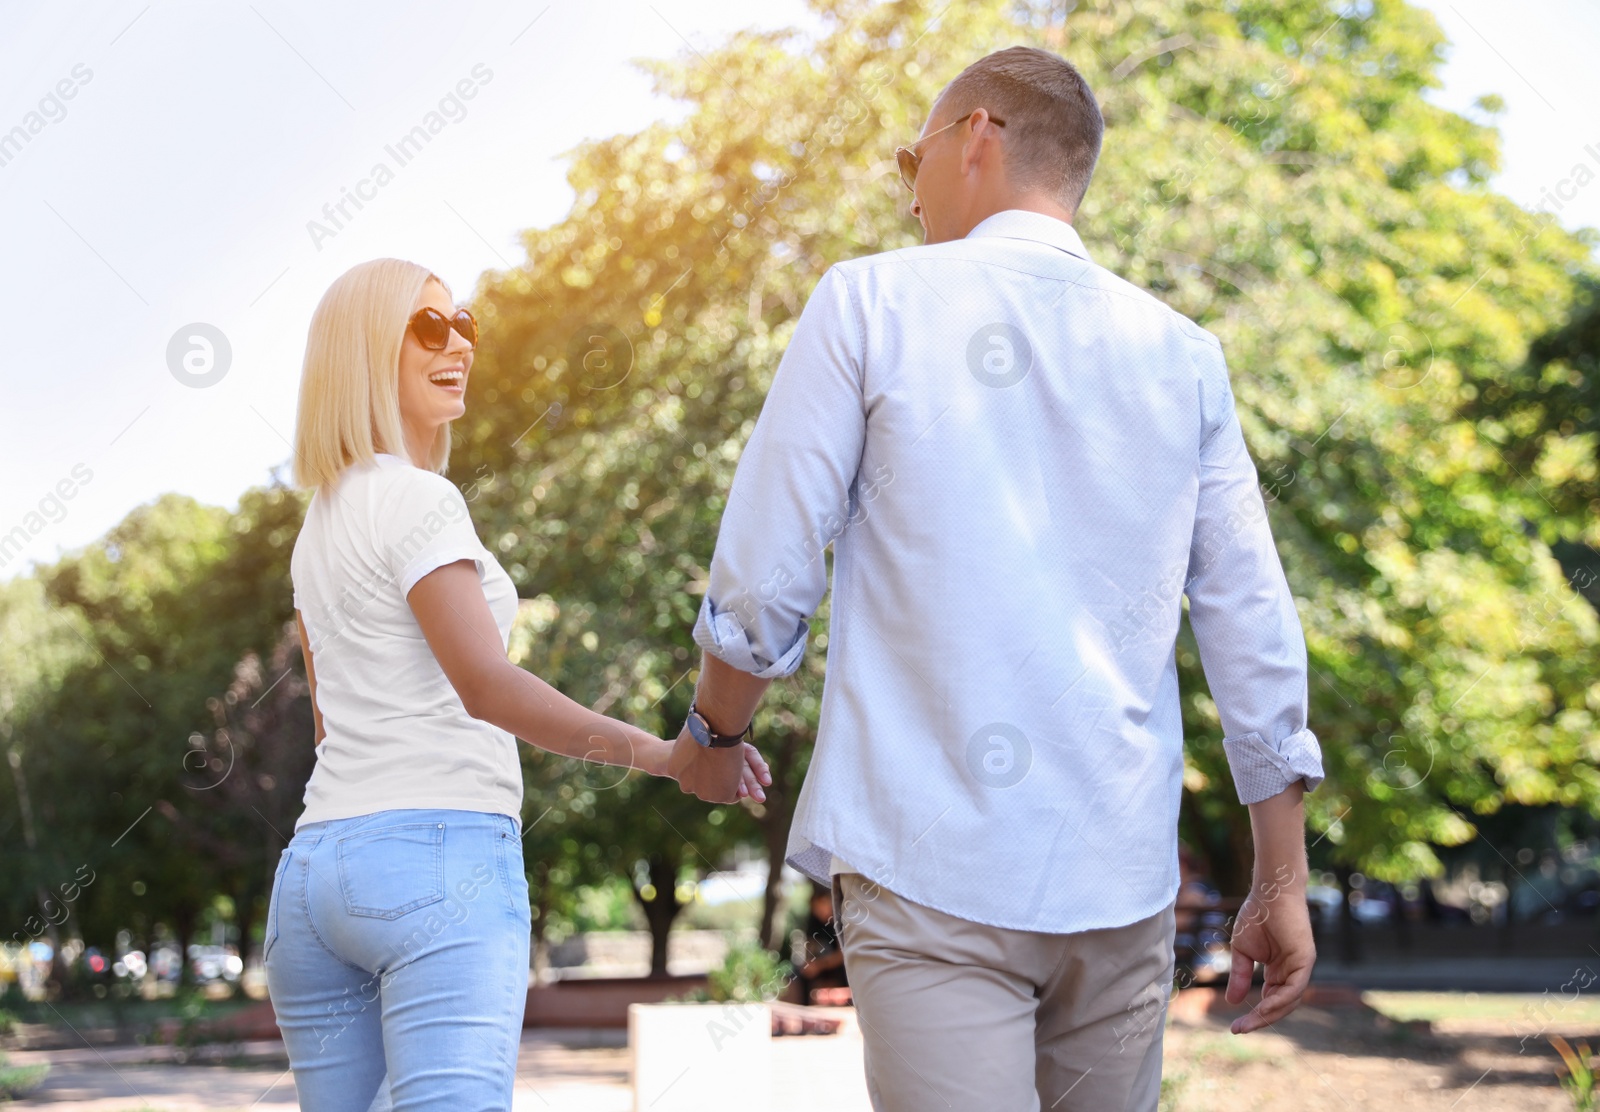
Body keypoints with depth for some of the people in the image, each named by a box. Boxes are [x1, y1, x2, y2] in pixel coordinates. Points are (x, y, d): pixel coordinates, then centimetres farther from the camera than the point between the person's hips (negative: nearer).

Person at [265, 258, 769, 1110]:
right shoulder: (416, 500, -6)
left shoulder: (318, 525, 21)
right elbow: (485, 684, -20)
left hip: (315, 867, 9)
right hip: (441, 853, -9)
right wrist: (652, 750, -30)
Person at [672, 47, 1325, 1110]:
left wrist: (715, 733, 18)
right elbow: (1256, 633, 8)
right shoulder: (1182, 355, 10)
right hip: (1123, 875, 4)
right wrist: (1283, 879, 14)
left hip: (933, 866, -4)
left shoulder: (873, 302, 0)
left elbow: (764, 583, -1)